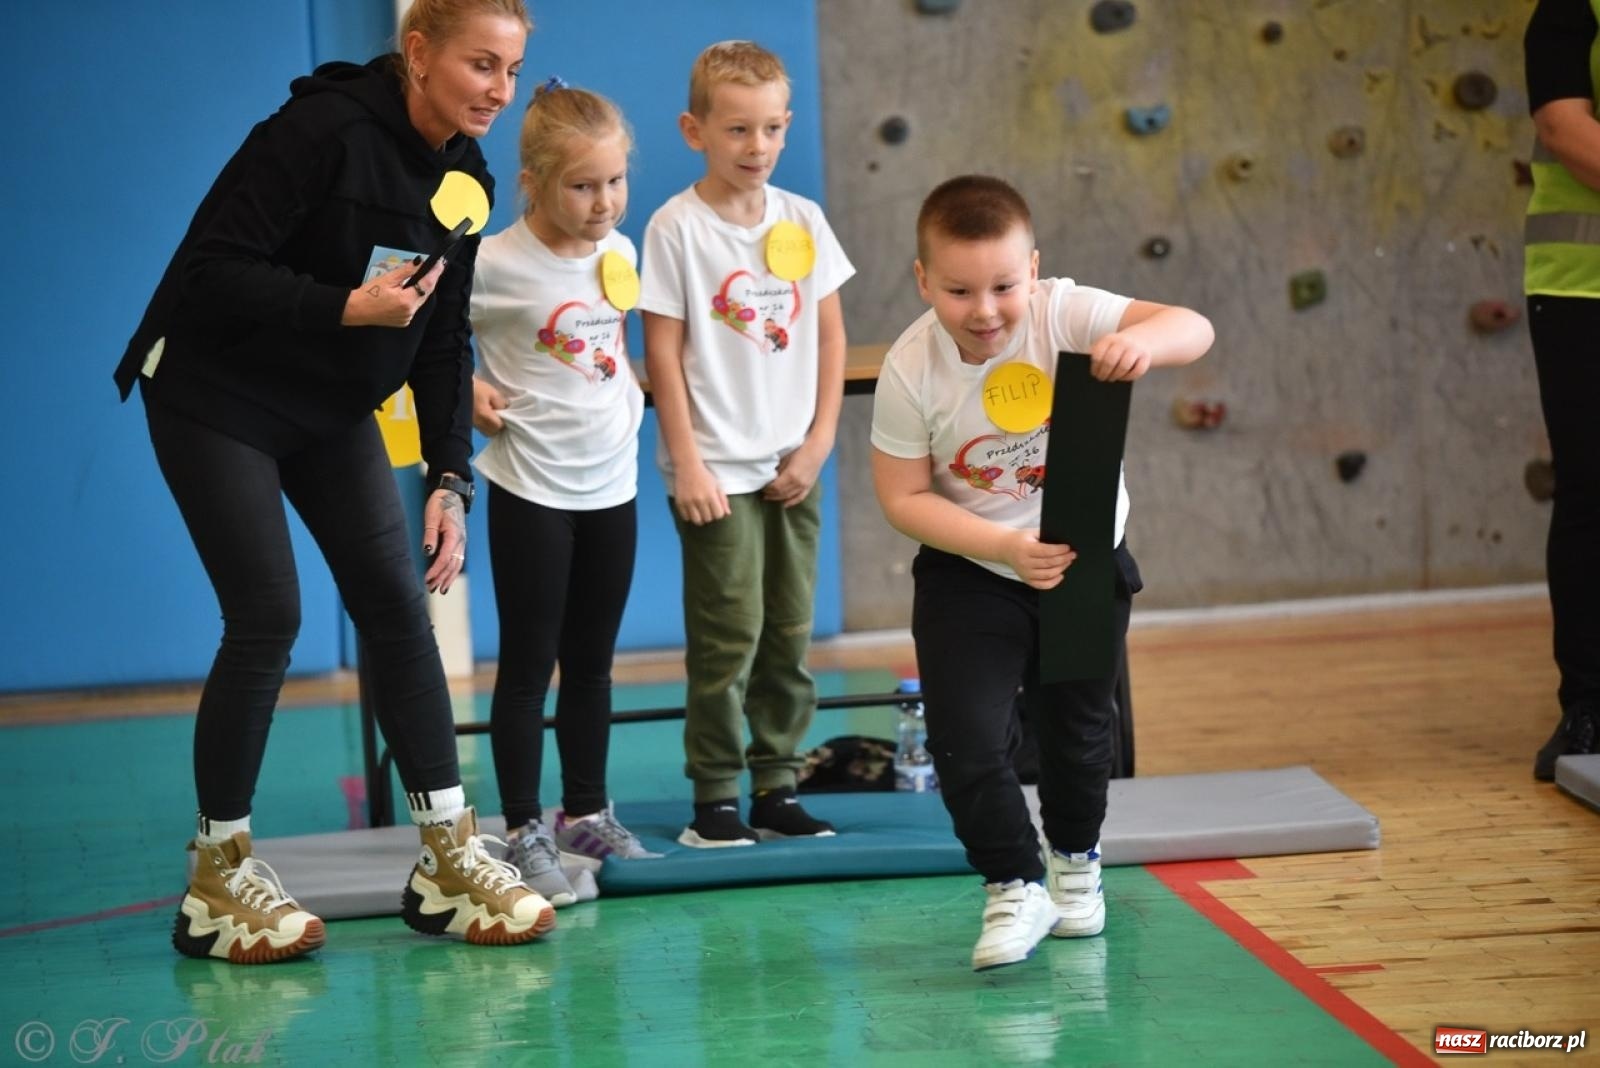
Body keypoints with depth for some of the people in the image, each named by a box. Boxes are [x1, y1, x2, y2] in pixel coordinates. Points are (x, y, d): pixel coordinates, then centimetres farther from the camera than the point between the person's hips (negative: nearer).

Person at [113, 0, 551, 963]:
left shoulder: (463, 174, 0)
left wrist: (452, 481, -5)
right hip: (217, 396, -7)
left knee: (397, 603, -1)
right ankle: (219, 876, 3)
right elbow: (212, 269, -26)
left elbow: (443, 344, 3)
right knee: (267, 618, -11)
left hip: (332, 411, 7)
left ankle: (450, 860, 3)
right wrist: (347, 307, -32)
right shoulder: (324, 130, -23)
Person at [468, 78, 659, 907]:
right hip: (532, 489, -6)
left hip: (612, 484, 6)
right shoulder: (497, 265, -16)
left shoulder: (619, 253, 3)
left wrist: (626, 383, 7)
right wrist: (463, 388, -14)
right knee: (529, 665, 1)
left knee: (592, 661, 15)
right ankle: (525, 834, 8)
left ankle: (587, 814, 26)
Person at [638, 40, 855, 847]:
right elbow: (663, 351, -7)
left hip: (792, 467, 5)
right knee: (728, 638, -5)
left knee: (788, 636, 9)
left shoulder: (803, 221, 6)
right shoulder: (677, 227, -7)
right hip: (717, 471, -5)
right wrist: (687, 463, -11)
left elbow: (830, 334, 10)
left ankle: (776, 790, 17)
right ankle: (714, 802, 4)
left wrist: (819, 443, 2)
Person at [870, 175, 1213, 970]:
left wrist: (1145, 339, -57)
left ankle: (1075, 860, 44)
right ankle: (1015, 887, 6)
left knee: (1077, 725, 17)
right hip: (969, 573, -1)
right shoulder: (910, 370, -22)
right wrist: (1005, 546, -29)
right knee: (965, 735, -14)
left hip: (1086, 560, 1)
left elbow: (1195, 330, -33)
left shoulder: (1063, 315, -23)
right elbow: (905, 498, -16)